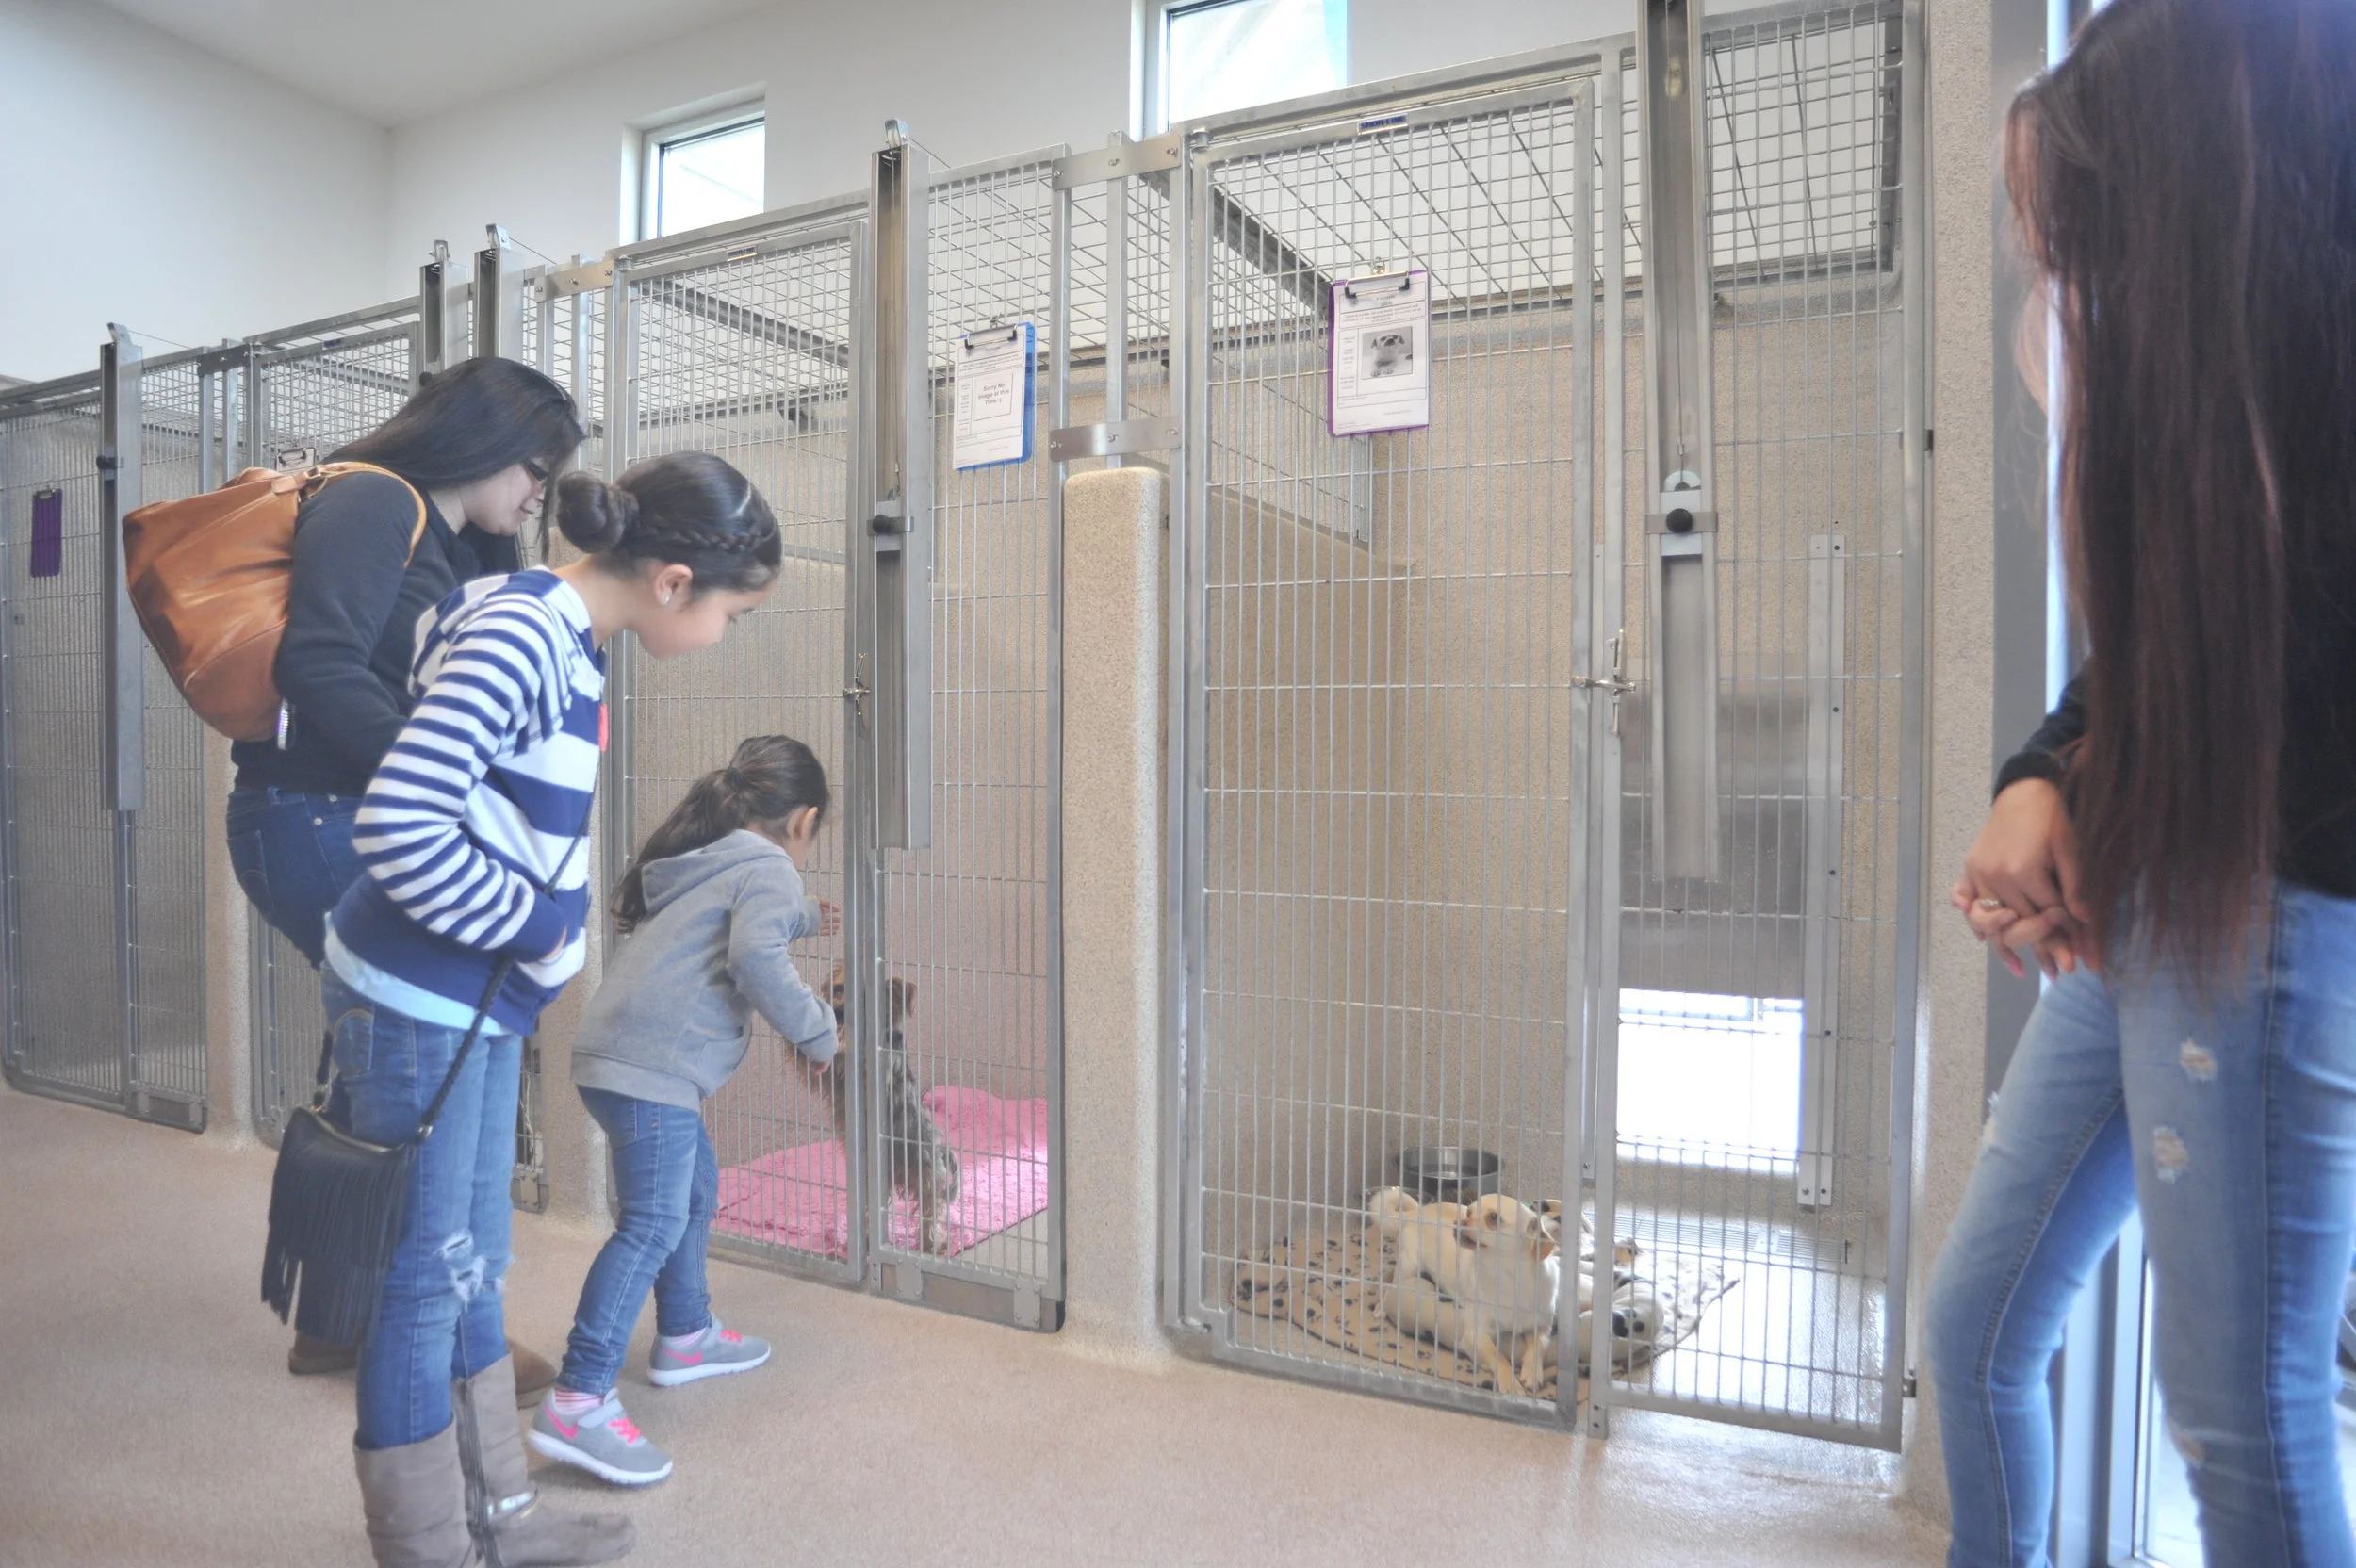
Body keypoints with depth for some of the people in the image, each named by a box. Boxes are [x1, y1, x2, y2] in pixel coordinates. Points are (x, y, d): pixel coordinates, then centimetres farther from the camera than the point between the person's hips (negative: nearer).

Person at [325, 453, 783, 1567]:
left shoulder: (564, 639, 7)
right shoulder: (520, 636, -22)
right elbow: (398, 821, -28)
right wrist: (533, 926, -16)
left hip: (480, 999, 9)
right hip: (420, 1003, -9)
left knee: (474, 1267, 18)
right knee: (425, 1278, 5)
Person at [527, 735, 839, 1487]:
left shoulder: (701, 863, 22)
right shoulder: (767, 869, -6)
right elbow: (755, 957, -24)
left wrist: (801, 916, 58)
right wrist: (816, 1029, -12)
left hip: (615, 1055, 10)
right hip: (651, 1066, -10)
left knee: (695, 1186, 24)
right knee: (654, 1223, -13)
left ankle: (685, 1334, 37)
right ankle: (578, 1401, -17)